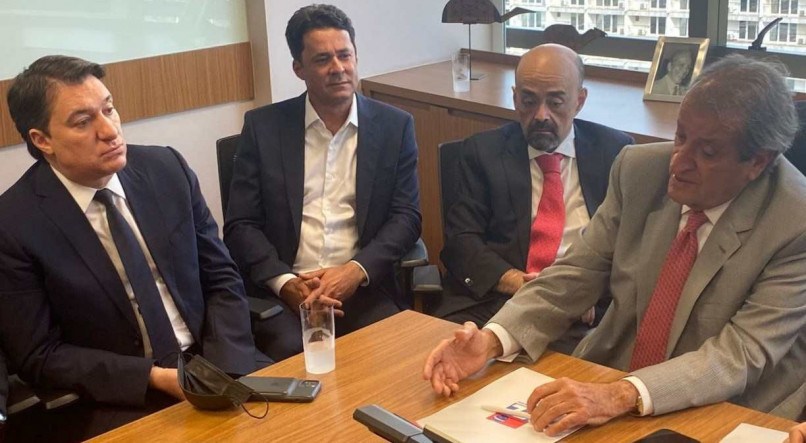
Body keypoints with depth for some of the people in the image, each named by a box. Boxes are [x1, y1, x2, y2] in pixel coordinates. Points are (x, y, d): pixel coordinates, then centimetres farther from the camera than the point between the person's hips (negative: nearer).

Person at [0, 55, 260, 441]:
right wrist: (155, 378, -16)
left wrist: (226, 370, -11)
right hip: (116, 398, -3)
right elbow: (39, 357, -7)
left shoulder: (166, 168, -1)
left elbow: (221, 279, 4)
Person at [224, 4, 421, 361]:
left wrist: (356, 271, -13)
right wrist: (284, 282, -15)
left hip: (363, 288, 2)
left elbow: (406, 216, 4)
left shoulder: (394, 126, 6)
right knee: (288, 354, -29)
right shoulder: (263, 126, 4)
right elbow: (241, 224, 2)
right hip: (282, 291, -1)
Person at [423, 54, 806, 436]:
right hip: (608, 370, 4)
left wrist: (622, 396, -35)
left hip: (717, 417, -3)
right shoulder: (639, 168, -5)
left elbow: (743, 352, -22)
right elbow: (576, 274, -1)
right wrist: (492, 339, -16)